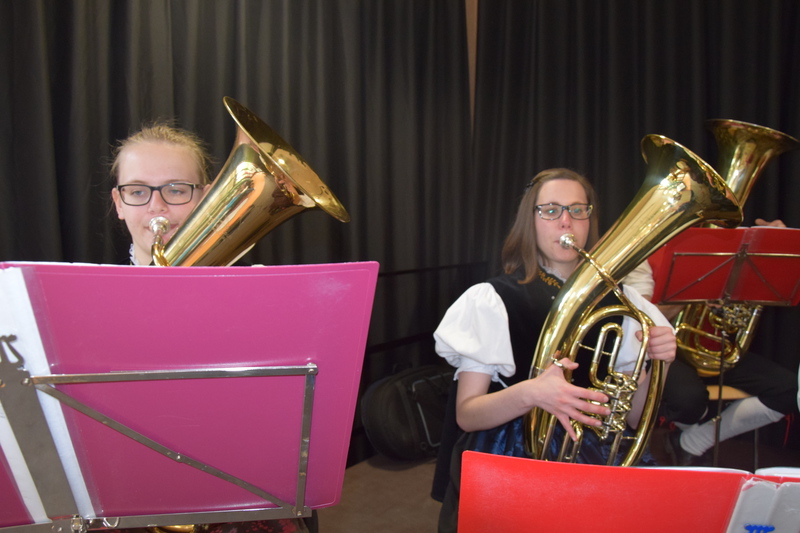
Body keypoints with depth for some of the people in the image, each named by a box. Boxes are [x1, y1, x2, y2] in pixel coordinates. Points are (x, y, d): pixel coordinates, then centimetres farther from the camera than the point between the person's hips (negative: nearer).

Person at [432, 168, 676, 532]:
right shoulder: (494, 299, -5)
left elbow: (631, 417, 9)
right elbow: (466, 414, -9)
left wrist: (655, 363, -10)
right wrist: (530, 394, -28)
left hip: (596, 456, 5)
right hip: (513, 457, -4)